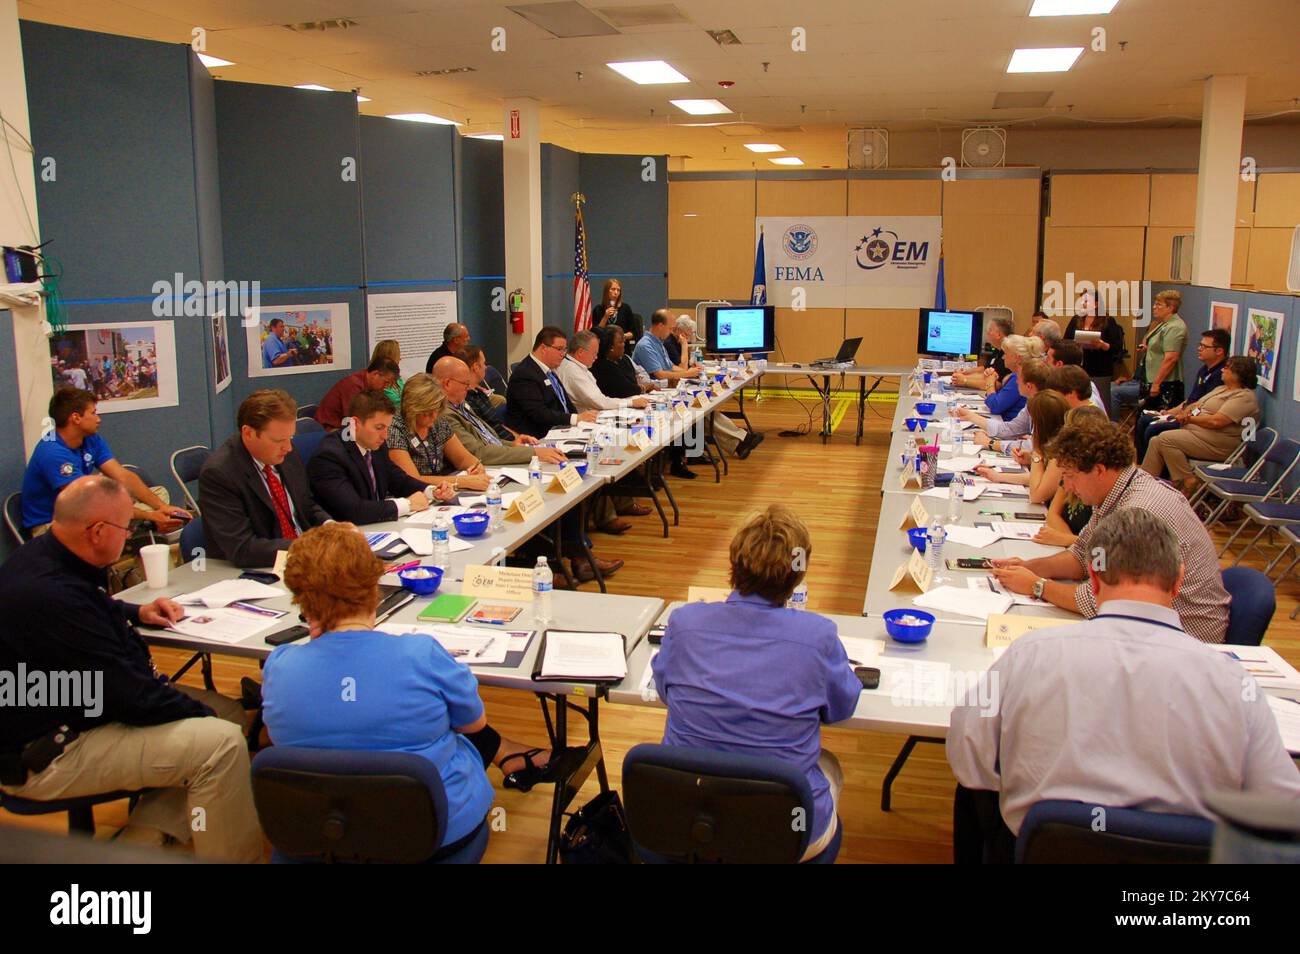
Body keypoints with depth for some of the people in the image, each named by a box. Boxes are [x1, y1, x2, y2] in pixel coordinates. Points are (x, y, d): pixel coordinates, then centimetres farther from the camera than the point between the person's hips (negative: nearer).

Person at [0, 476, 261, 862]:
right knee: (222, 744, -23)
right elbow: (131, 698, -26)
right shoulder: (52, 597, -30)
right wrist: (204, 714, -12)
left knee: (229, 711, 5)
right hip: (43, 756, -11)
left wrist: (135, 613, 12)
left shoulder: (40, 554, 2)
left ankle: (138, 844, 8)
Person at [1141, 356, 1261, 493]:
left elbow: (1216, 421, -23)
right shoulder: (1222, 389, 20)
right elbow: (1196, 405, 20)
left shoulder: (1245, 397, -12)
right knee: (1156, 441, -4)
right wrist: (1185, 411, -4)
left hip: (1217, 445, -10)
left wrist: (1189, 418, -10)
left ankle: (1186, 482, -17)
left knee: (1166, 439, -24)